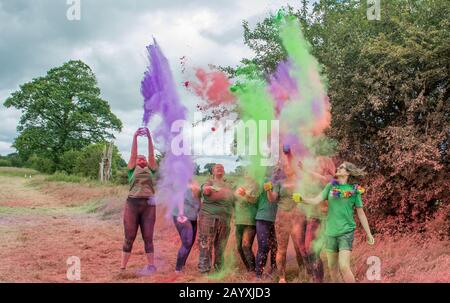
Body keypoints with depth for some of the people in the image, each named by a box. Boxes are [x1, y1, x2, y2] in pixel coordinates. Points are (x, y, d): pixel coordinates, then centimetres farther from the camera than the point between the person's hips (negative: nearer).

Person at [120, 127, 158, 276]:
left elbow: (151, 155, 5)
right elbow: (133, 154, 2)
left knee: (148, 237, 3)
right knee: (129, 237, 0)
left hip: (148, 205, 1)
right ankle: (122, 267, 3)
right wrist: (135, 137, -6)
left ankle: (151, 266, 10)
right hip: (132, 203, -1)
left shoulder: (150, 169, 16)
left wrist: (149, 137, -2)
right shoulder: (132, 169, 13)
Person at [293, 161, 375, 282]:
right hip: (330, 232, 4)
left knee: (344, 267, -15)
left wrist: (369, 234, 6)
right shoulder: (330, 186, 6)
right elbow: (316, 201, -2)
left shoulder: (355, 190, -2)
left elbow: (361, 213, 3)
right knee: (332, 267, 11)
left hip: (346, 232, -4)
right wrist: (302, 199, -20)